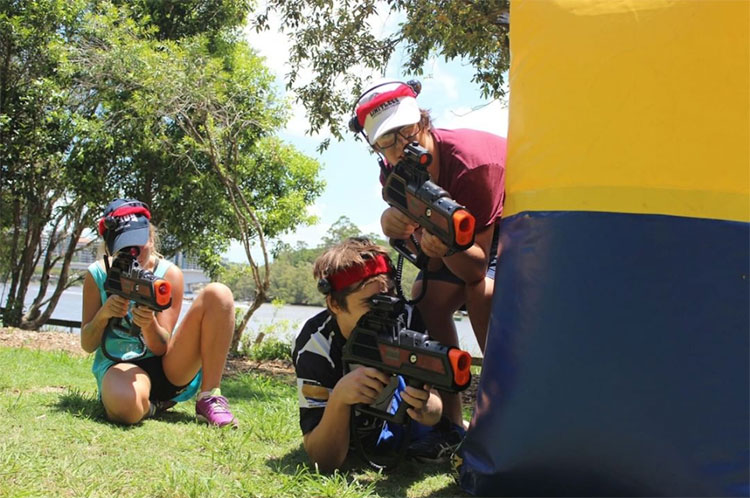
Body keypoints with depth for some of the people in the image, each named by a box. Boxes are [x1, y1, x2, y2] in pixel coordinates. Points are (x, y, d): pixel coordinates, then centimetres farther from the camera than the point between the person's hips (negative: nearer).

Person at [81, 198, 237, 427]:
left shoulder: (169, 274, -3)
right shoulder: (98, 275, -1)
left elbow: (162, 347, -7)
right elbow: (87, 345, 0)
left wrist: (149, 324, -30)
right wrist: (104, 314, -20)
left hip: (168, 367, 2)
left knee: (218, 294, -20)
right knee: (125, 407, -43)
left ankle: (209, 399, -17)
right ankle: (149, 404, -2)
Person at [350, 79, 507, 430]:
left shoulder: (470, 164, -36)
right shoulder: (396, 174, -17)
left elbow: (476, 269, -33)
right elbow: (434, 263, -20)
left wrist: (449, 245, -54)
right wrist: (395, 222, -38)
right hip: (461, 220, 7)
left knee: (484, 293, -32)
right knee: (427, 297, -11)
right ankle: (450, 423, 0)